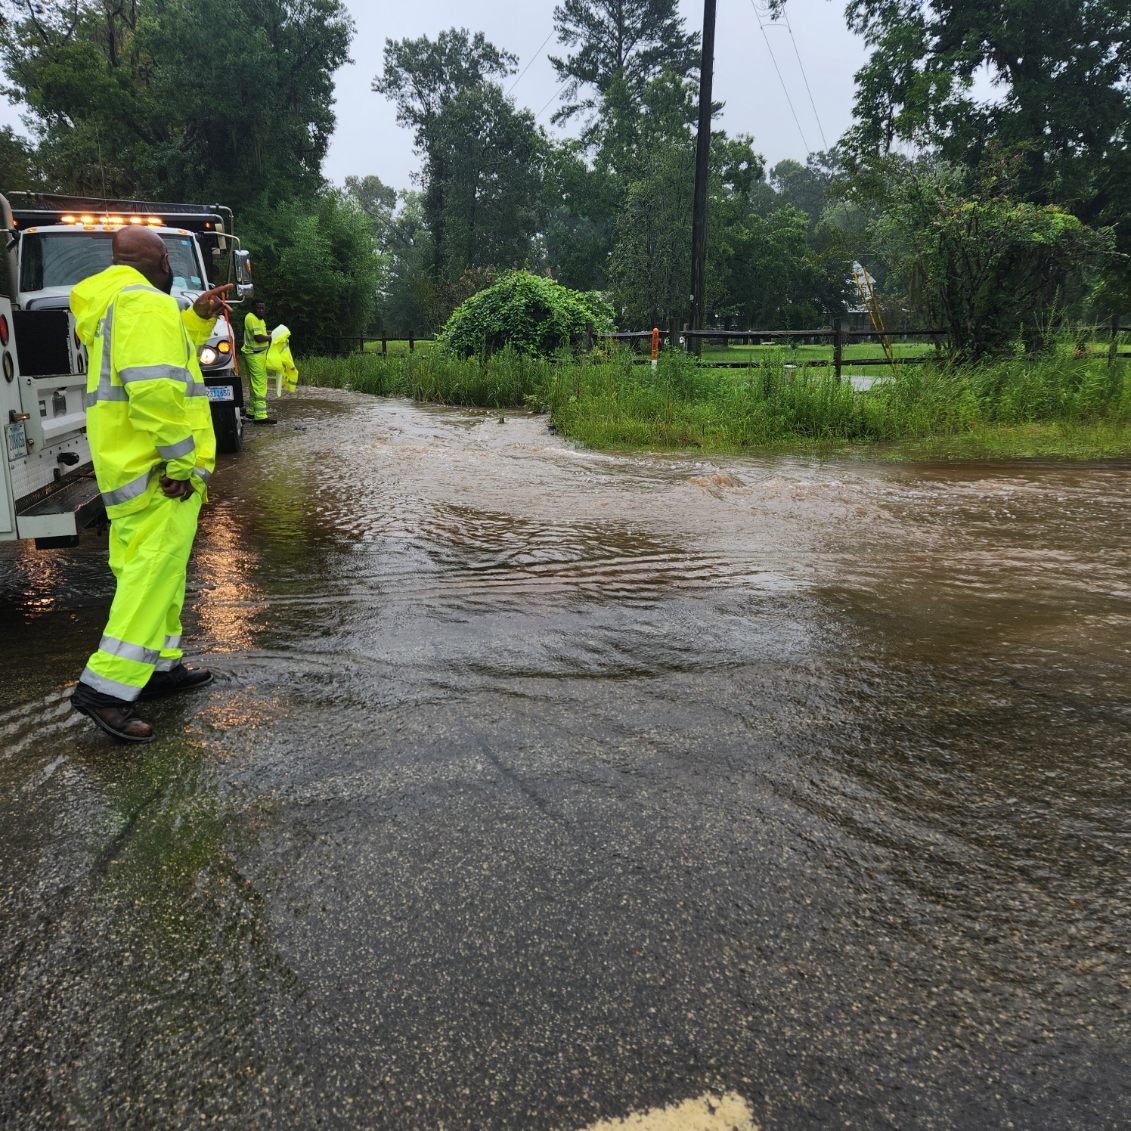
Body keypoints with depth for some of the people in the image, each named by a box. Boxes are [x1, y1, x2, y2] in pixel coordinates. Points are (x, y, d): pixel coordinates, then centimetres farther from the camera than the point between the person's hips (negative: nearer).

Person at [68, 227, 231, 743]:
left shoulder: (112, 301, 18)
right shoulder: (146, 302, -14)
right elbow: (156, 387, -25)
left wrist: (197, 318, 16)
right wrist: (181, 461, -23)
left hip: (128, 465, 10)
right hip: (159, 467, -10)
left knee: (149, 566, 16)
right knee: (154, 571, -10)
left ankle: (161, 665, 26)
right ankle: (106, 687, -12)